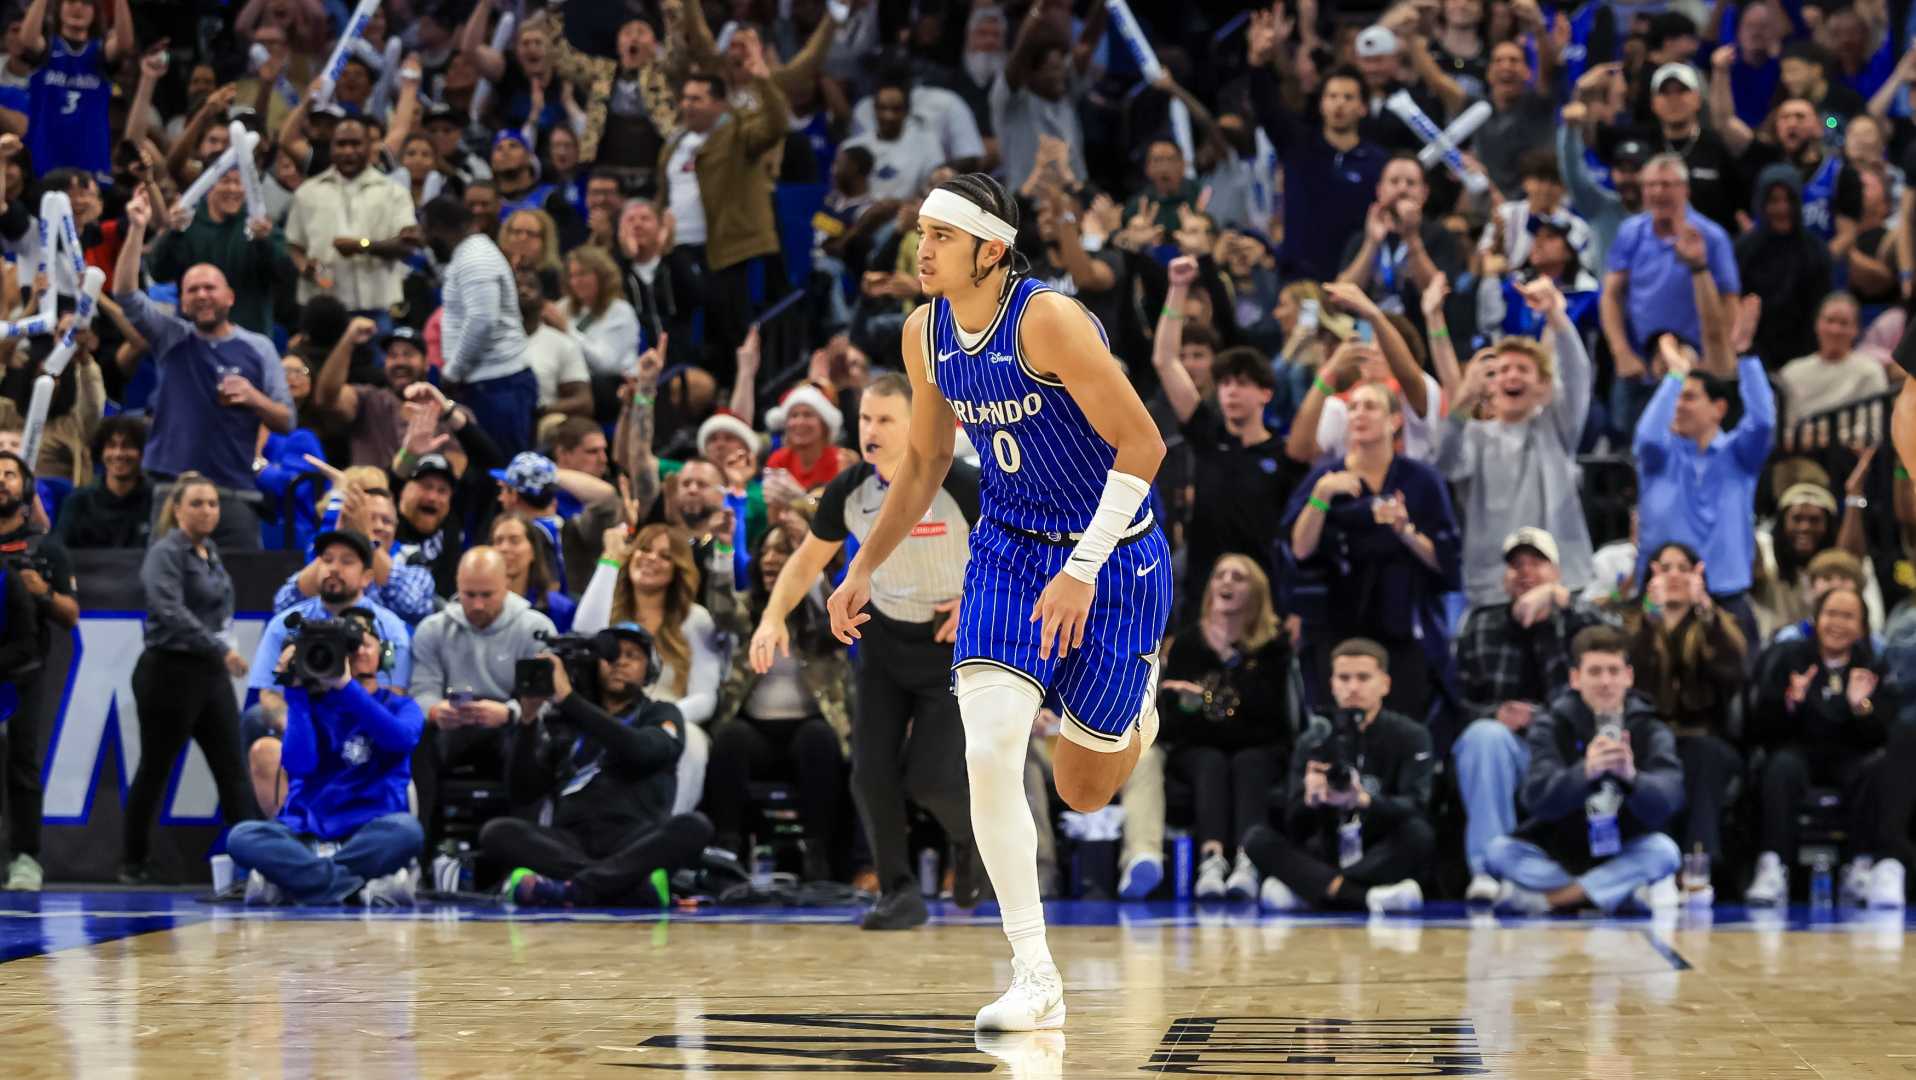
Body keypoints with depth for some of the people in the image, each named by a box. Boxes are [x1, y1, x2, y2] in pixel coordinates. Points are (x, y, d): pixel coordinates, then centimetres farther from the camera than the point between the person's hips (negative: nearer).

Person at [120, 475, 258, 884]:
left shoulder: (211, 554, 13)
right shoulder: (165, 554, -11)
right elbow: (172, 612, -24)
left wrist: (224, 651, 15)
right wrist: (220, 650, -30)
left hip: (211, 673, 7)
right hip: (170, 671, -7)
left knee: (232, 769, 0)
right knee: (154, 770, 2)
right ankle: (132, 864, 12)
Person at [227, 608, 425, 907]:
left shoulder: (400, 706, 12)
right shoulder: (312, 705, 13)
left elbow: (402, 738, -14)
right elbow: (299, 765, -5)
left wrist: (346, 686, -18)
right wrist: (297, 692, -6)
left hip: (369, 835, -1)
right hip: (305, 833, 1)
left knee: (405, 829, -36)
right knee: (242, 837, -29)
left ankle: (294, 877, -27)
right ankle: (364, 888, -38)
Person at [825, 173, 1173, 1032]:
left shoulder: (1047, 320, -24)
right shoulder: (925, 333, -2)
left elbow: (1141, 443, -23)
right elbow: (925, 460, 14)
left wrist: (1082, 570, -27)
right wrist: (864, 569, 11)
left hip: (1114, 557, -5)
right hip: (1009, 548, 5)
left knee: (1083, 791, 7)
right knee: (988, 753, -17)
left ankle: (1134, 702, 45)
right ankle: (1035, 981, -10)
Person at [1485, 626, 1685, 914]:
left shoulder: (1651, 731, -3)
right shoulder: (1551, 726, -4)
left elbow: (1666, 800, -20)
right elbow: (1538, 798, -22)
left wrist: (1631, 777, -43)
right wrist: (1586, 771, -42)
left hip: (1621, 858, 0)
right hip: (1557, 855, 0)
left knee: (1664, 849, -28)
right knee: (1500, 850, -25)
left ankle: (1545, 898, -25)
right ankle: (1632, 893, -25)